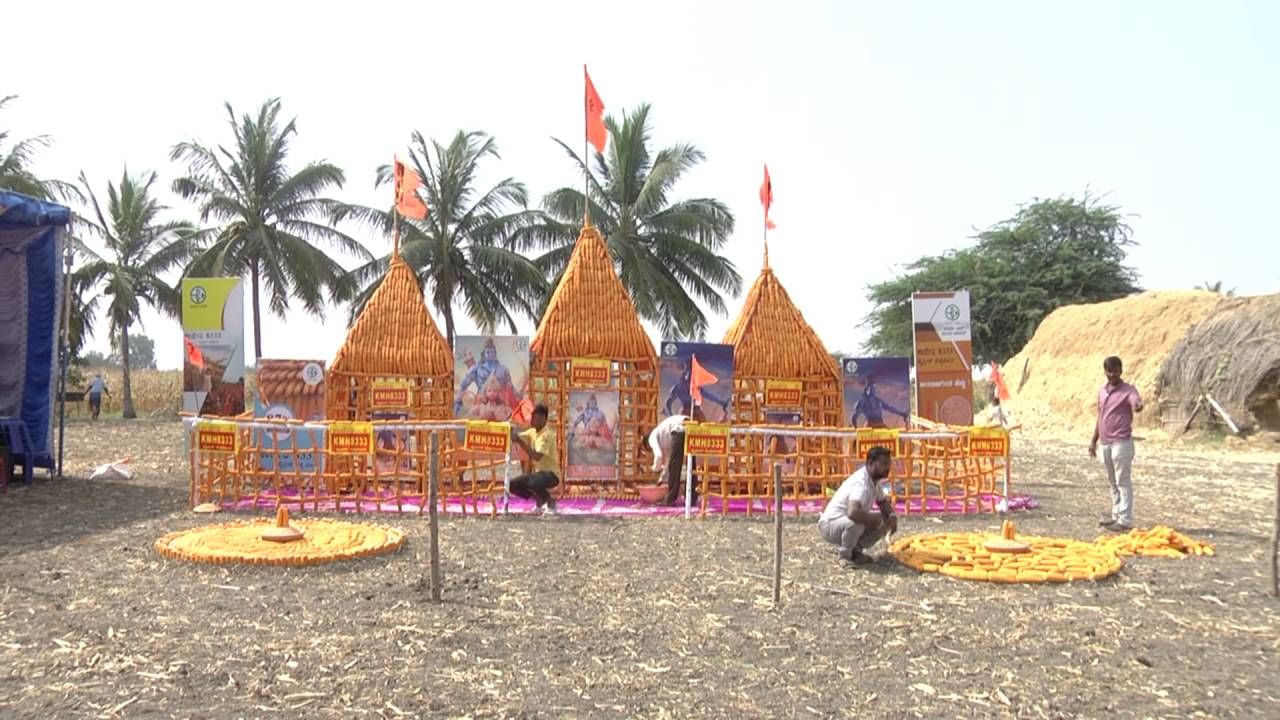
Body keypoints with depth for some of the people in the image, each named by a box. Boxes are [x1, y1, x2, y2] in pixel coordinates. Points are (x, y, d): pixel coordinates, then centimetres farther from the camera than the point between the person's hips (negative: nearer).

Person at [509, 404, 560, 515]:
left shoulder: (547, 435, -19)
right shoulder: (532, 432, 7)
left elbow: (537, 456, -30)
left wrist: (520, 441, -32)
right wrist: (511, 430, -23)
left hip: (551, 474, -8)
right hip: (537, 472, 8)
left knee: (533, 483, -37)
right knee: (512, 484, -4)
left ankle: (550, 502, -6)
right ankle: (540, 501, 13)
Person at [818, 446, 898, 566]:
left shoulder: (874, 480, 0)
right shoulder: (861, 483, -30)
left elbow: (883, 502, 17)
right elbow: (853, 513, -46)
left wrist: (892, 516, -6)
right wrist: (876, 520, -30)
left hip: (848, 523, 9)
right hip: (830, 525, -9)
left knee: (886, 519, 0)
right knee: (855, 522, -40)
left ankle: (855, 548, 9)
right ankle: (846, 554, -11)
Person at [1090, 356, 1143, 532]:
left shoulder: (1128, 390, -7)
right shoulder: (1102, 391, 14)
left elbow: (1137, 403, -28)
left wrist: (1138, 406, -53)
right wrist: (1094, 440, 20)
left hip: (1121, 442, -7)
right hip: (1105, 443, 7)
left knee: (1123, 482, -6)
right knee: (1113, 482, 15)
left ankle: (1125, 520, -5)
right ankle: (1116, 515, 24)